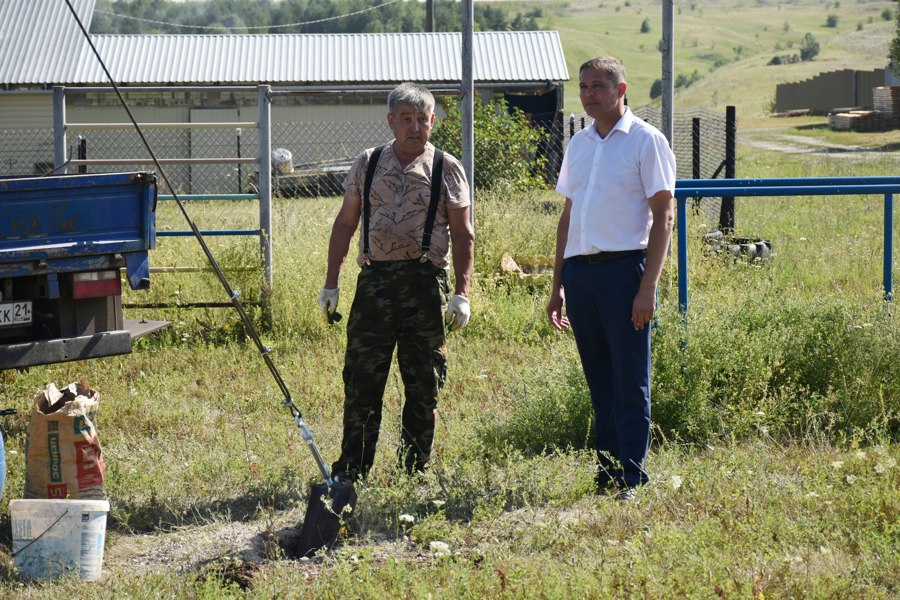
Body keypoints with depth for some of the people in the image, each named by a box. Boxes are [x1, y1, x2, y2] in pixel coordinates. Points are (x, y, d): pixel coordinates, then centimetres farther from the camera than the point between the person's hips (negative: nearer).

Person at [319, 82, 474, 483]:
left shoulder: (447, 169, 5)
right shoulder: (367, 165, 11)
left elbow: (462, 234, 3)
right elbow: (345, 224, 14)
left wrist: (462, 293, -5)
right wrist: (331, 283, 9)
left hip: (425, 283, -1)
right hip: (374, 280, 2)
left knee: (424, 383, 3)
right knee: (362, 379, 0)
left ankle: (415, 472, 12)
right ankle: (350, 472, 6)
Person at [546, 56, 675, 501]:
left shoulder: (646, 141, -3)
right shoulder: (579, 144, 16)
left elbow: (662, 217, -6)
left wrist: (647, 288, -14)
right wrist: (558, 286, 16)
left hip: (624, 267, -6)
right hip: (580, 270, 6)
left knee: (630, 384, -3)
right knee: (599, 383, 10)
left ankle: (631, 481, -1)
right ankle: (606, 477, 15)